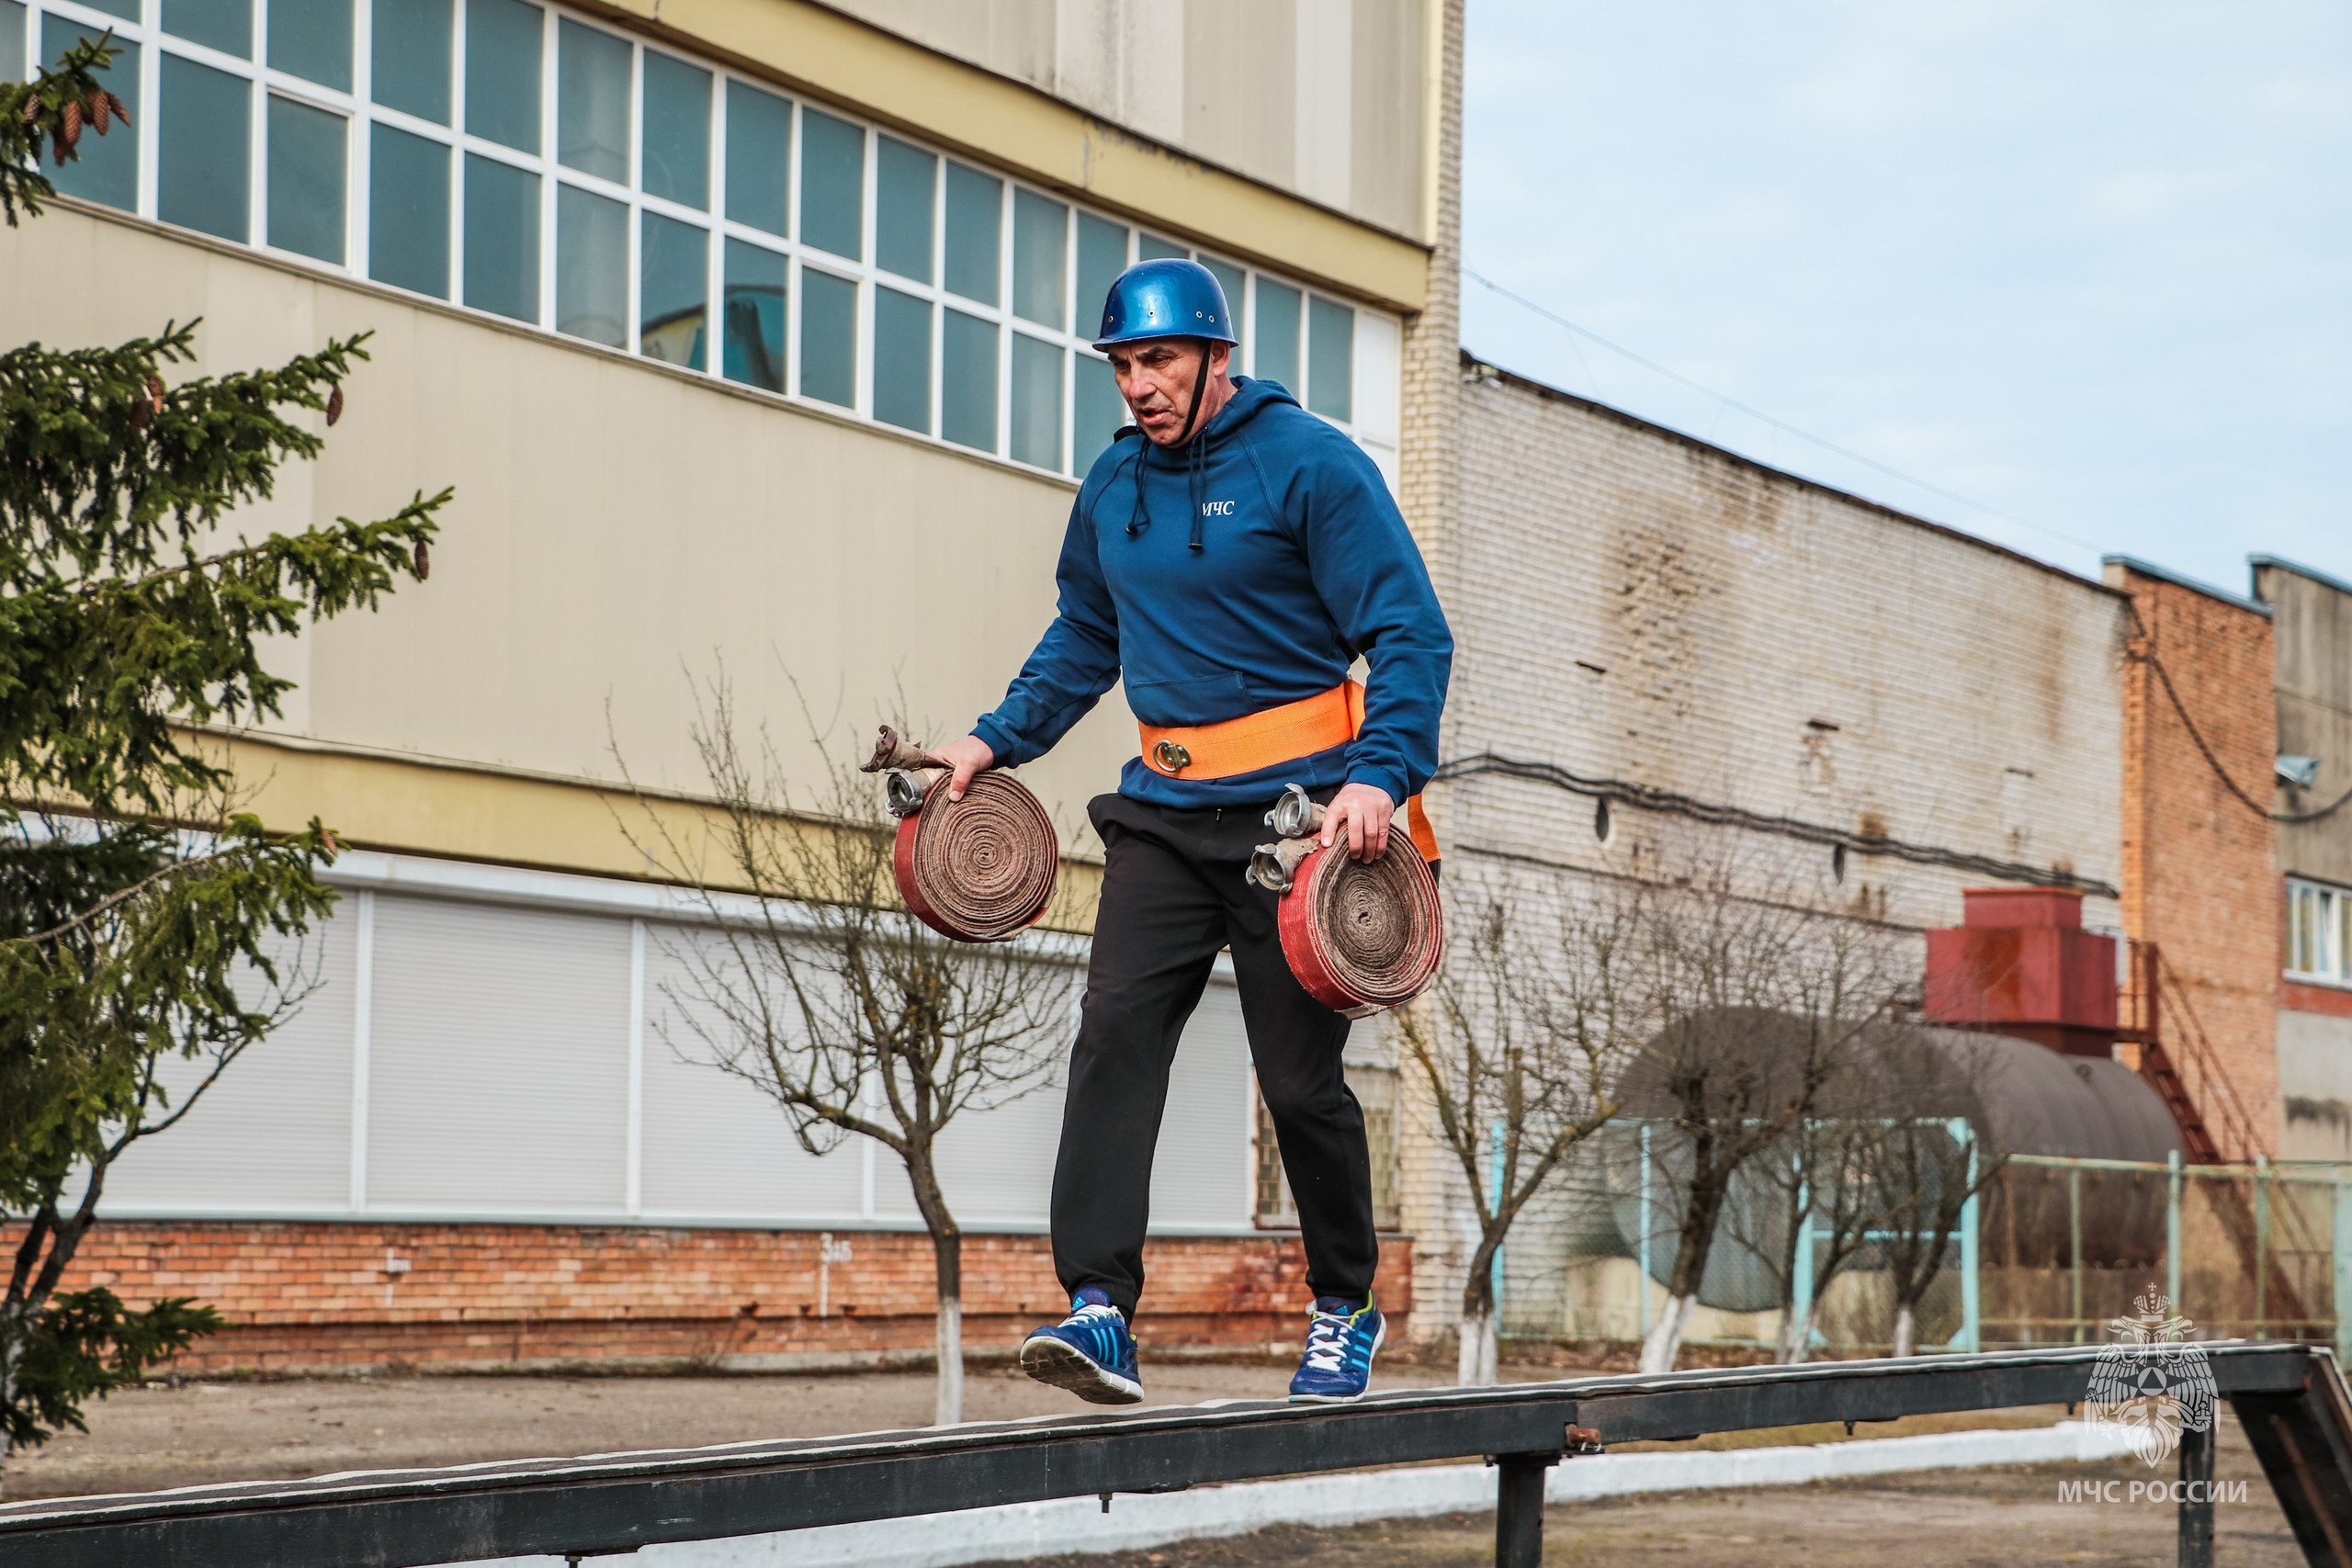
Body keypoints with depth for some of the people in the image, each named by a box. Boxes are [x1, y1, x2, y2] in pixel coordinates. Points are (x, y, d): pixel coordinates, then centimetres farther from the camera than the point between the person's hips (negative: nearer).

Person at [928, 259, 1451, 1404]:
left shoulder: (1310, 464, -7)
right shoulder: (1114, 485, 11)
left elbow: (1410, 635, -10)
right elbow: (1082, 636, 27)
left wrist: (1382, 774, -23)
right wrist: (999, 739, 15)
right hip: (1164, 811, 5)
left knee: (1300, 1077, 0)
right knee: (1115, 1031, -13)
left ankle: (1347, 1309, 22)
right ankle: (1100, 1311, -17)